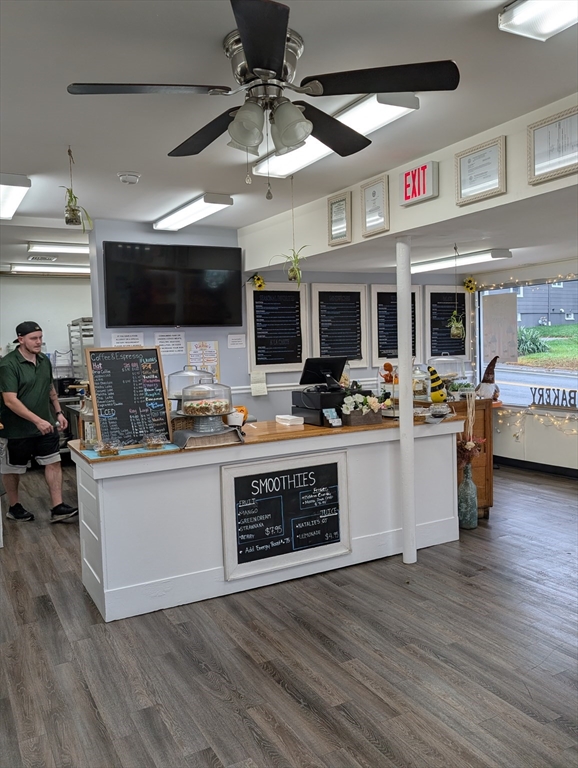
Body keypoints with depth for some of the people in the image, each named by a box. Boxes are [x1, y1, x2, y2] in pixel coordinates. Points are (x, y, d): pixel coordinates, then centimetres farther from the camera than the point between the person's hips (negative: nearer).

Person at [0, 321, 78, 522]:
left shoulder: (44, 360, 4)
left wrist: (58, 412, 10)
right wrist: (37, 420, -30)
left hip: (46, 425, 6)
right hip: (17, 429, -6)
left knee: (53, 463, 1)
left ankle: (57, 508, 5)